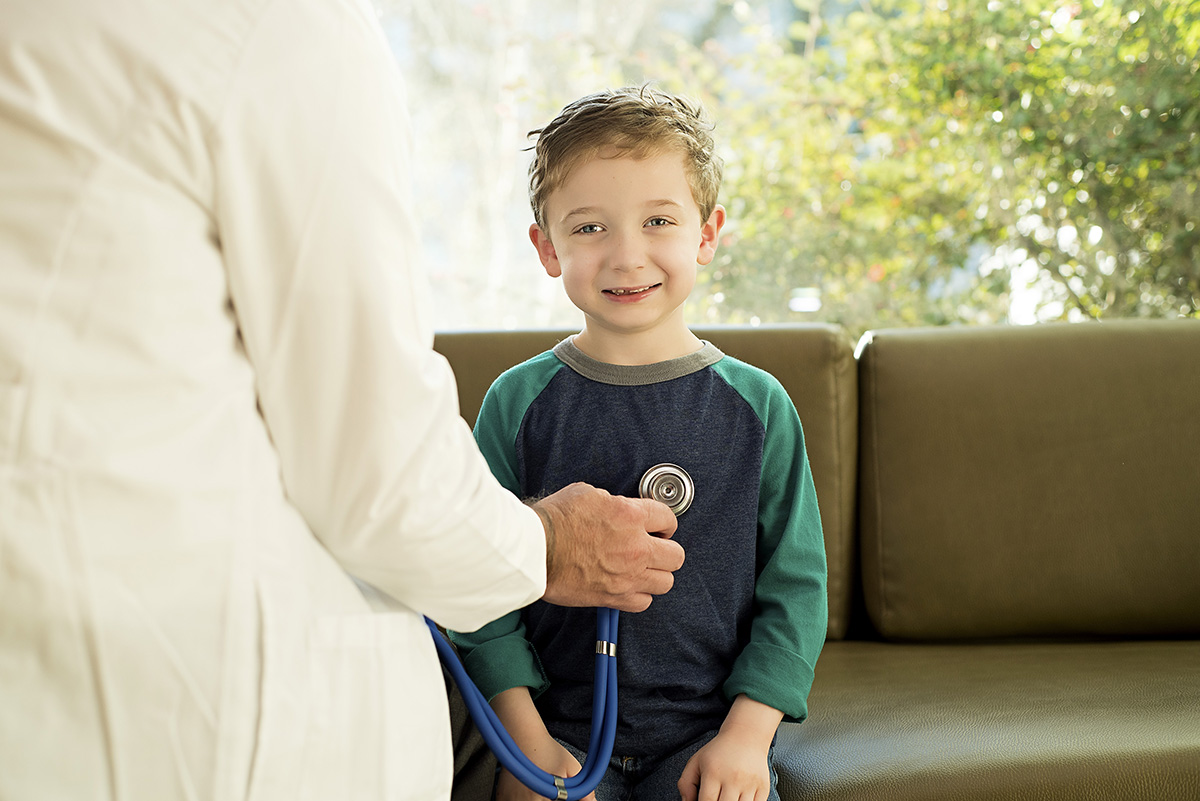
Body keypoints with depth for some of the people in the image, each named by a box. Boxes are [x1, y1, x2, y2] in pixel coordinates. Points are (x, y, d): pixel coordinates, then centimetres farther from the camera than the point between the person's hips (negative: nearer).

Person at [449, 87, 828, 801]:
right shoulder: (517, 402, -2)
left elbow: (796, 587, 2)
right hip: (559, 729, 0)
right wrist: (526, 739, -8)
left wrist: (747, 735, -7)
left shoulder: (758, 406, -1)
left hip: (709, 733, 0)